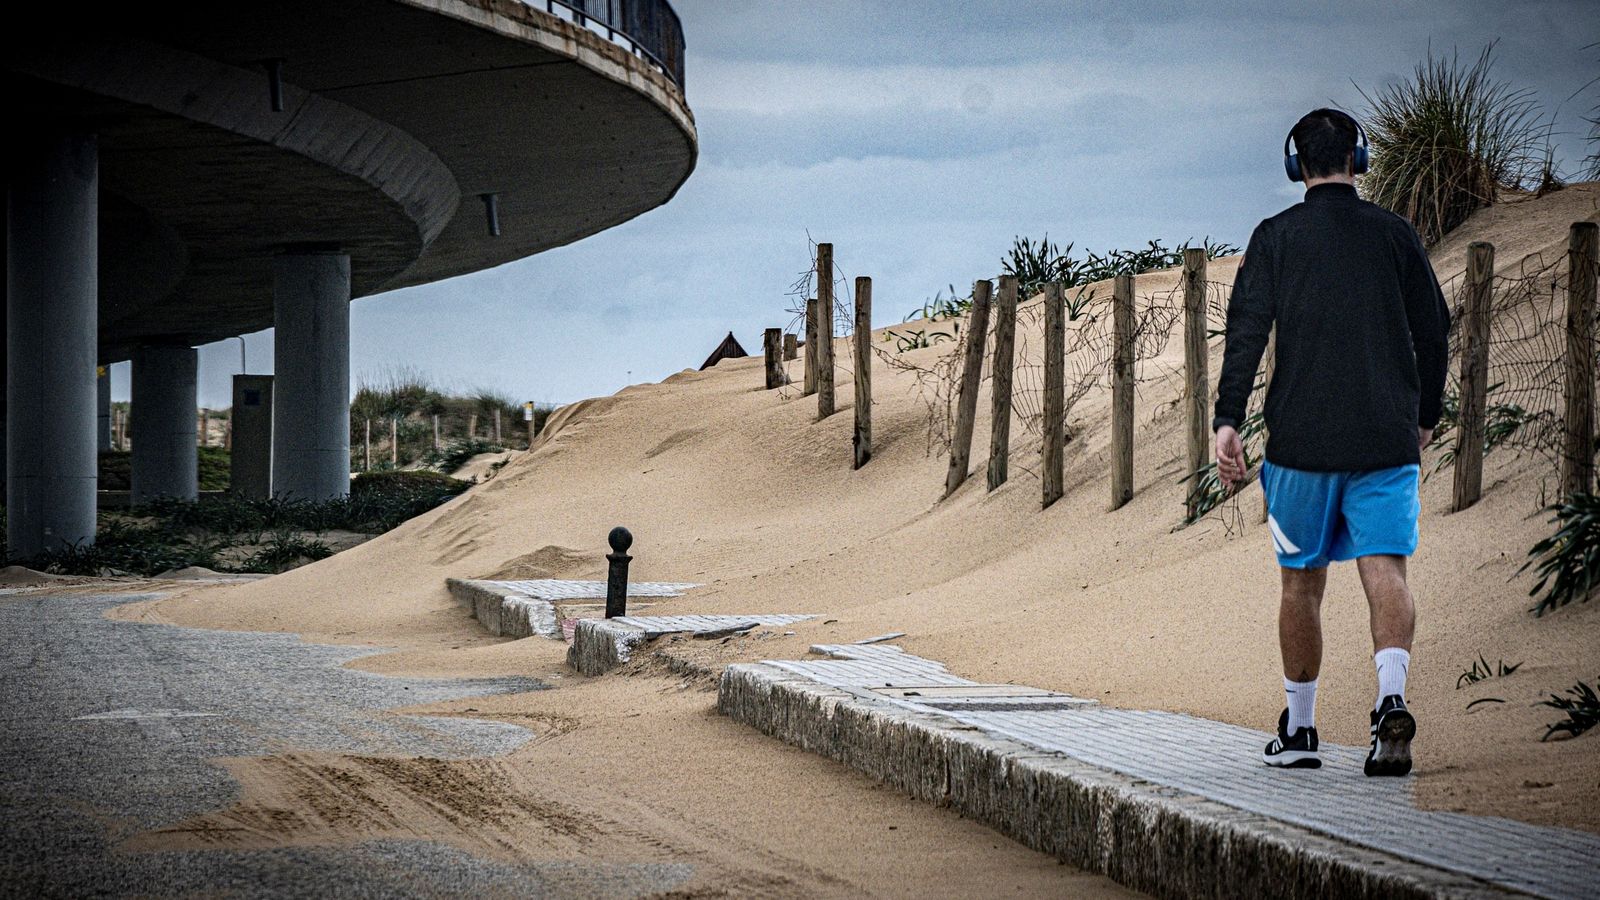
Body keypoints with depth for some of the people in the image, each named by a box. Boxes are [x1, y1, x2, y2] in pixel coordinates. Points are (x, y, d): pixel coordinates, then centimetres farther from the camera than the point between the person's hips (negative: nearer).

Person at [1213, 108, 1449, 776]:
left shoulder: (1276, 237, 2)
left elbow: (1246, 330, -7)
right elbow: (1433, 331, 10)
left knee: (1302, 582, 11)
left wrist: (1227, 421, -9)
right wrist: (1425, 416, 22)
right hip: (1388, 439, 0)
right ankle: (1391, 698, -30)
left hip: (1302, 439, 0)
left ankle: (1298, 730, 19)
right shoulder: (1395, 235, 6)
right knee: (1385, 570, -5)